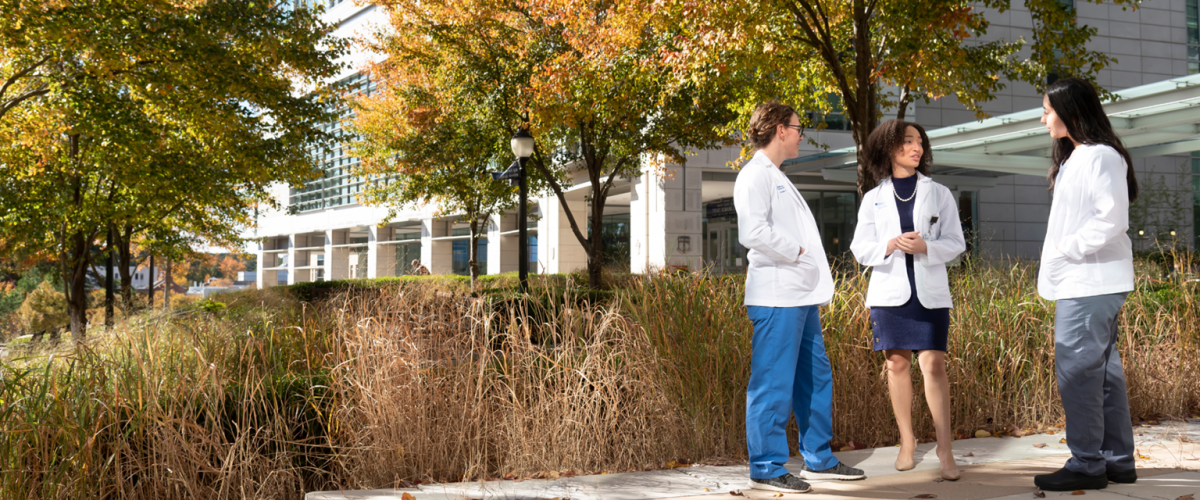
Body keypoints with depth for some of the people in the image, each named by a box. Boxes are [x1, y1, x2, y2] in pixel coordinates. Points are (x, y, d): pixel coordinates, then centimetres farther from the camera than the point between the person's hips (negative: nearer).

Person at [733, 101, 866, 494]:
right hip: (776, 297, -10)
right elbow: (753, 232, -22)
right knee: (773, 384, -5)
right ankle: (766, 468, 2)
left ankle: (818, 458, 24)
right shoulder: (755, 175, -9)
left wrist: (806, 260, 11)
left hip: (801, 297, 10)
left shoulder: (777, 177, 23)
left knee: (816, 378, 14)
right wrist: (797, 252, -13)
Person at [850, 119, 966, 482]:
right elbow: (860, 248, 5)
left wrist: (926, 247, -15)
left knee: (933, 364, -11)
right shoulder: (873, 199, 9)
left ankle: (945, 448, -8)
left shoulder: (939, 194, 9)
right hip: (889, 291, 1)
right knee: (897, 363, 3)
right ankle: (907, 442, 15)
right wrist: (889, 246, -15)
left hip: (930, 292, -1)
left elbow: (955, 243, 4)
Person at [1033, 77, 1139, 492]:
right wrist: (1058, 254, 7)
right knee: (1102, 367, 12)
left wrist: (1066, 250, -15)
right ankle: (1117, 460, 19)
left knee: (1078, 368, -9)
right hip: (1080, 282, 10)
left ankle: (1087, 464, -3)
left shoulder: (1101, 157, -13)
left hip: (1091, 282, -10)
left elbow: (1112, 220, -20)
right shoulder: (1073, 157, 17)